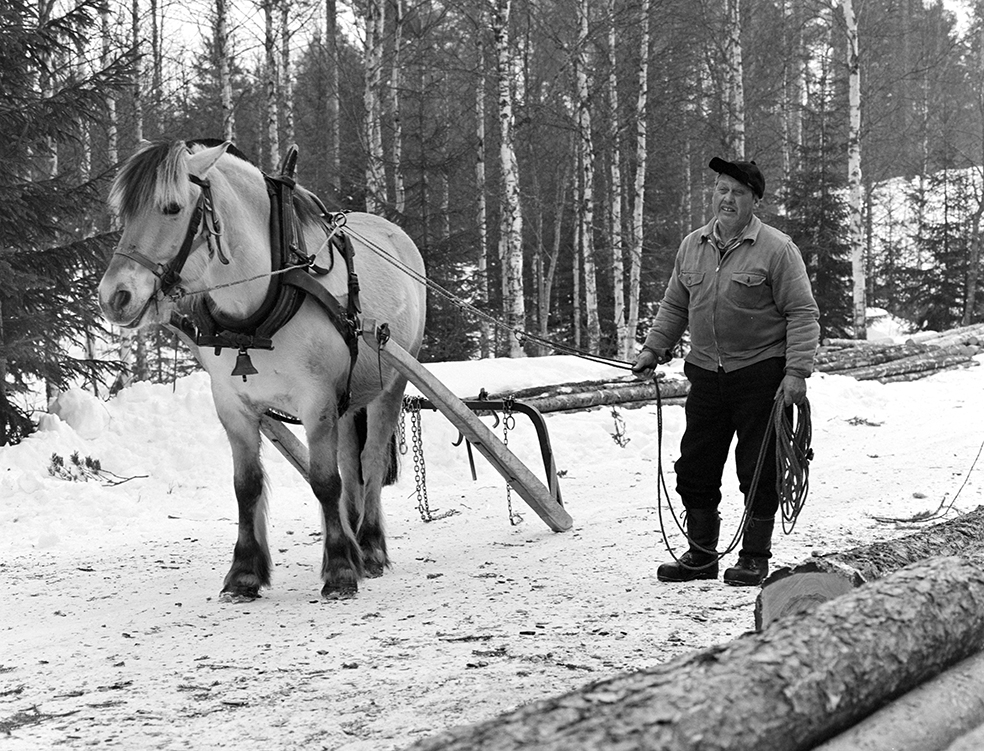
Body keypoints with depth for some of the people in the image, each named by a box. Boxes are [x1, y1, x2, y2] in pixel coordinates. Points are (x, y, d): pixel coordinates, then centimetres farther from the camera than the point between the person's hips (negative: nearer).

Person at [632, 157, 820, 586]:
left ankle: (755, 558, 12)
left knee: (758, 471, 0)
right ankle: (701, 555, 19)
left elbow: (802, 313, -8)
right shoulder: (692, 246, 10)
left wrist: (797, 372, -15)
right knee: (695, 467, 7)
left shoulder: (776, 249, -7)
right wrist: (654, 348, 9)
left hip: (761, 374, -5)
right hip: (706, 373, 5)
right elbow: (674, 307, 21)